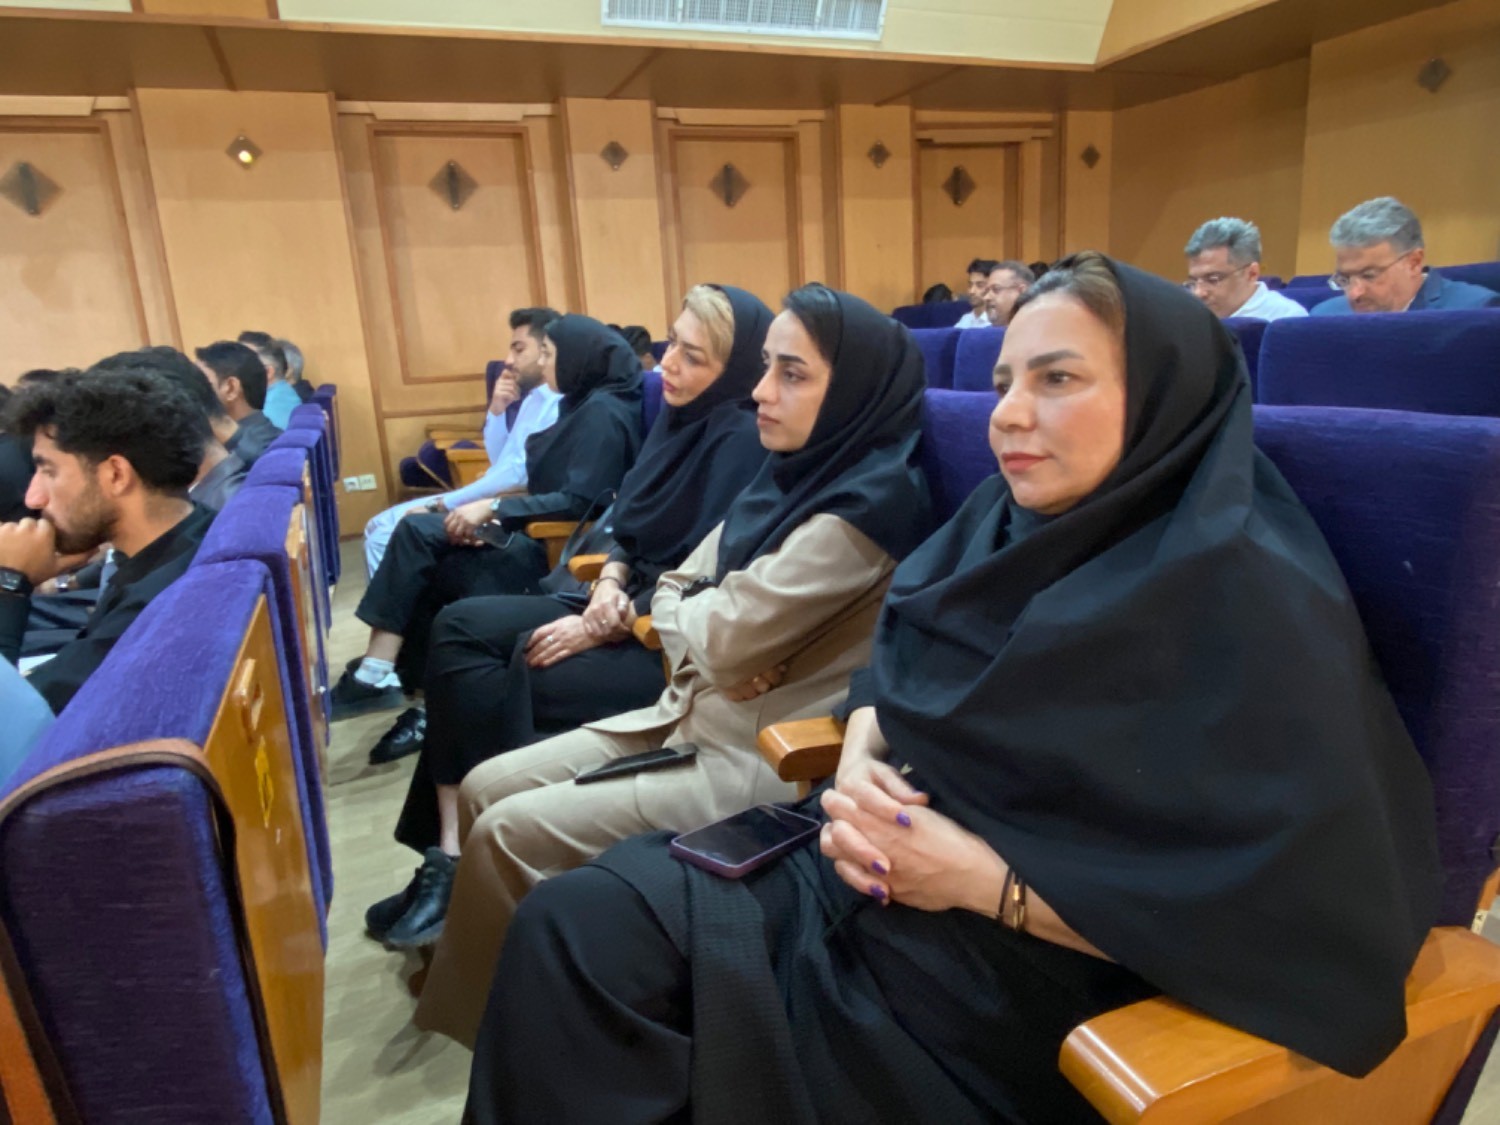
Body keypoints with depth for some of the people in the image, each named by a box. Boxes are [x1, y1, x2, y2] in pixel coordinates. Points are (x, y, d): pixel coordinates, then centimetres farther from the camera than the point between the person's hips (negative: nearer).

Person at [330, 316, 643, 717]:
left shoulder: (603, 412, -15)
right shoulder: (582, 403, 16)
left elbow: (580, 501, -25)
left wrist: (494, 508, -21)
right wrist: (496, 514, -2)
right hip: (542, 532, 10)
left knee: (418, 536, -14)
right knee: (417, 531, -1)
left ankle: (376, 675, -5)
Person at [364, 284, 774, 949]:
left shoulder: (745, 440, -16)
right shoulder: (681, 415, 11)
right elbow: (627, 521, 14)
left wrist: (605, 628, -16)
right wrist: (610, 581, -7)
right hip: (628, 607, 9)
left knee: (513, 681, -22)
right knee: (460, 628, -5)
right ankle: (452, 854, -8)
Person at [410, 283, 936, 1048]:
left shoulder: (871, 501, -19)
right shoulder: (795, 473, 9)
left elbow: (727, 634, -22)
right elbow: (673, 591, 10)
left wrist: (699, 615, 0)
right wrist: (705, 647, -11)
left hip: (769, 757, -9)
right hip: (691, 715, 9)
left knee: (511, 834, -10)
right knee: (484, 790, 4)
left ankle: (493, 1033, 16)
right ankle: (471, 978, 22)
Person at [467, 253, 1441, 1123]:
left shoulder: (1243, 595, -18)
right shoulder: (1009, 519, 5)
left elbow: (1280, 915, -20)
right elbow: (889, 673, 12)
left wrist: (984, 878, -20)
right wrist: (858, 769, -10)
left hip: (1024, 973, -6)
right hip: (886, 877, 7)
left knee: (588, 942, -14)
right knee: (573, 924, -8)